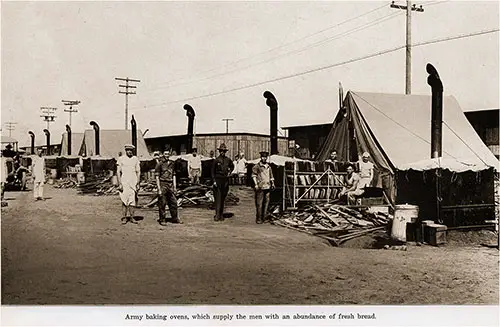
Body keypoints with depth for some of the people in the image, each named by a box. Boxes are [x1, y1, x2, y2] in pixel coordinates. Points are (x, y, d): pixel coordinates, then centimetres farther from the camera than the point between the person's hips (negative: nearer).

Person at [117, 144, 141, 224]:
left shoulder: (136, 159, 9)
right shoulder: (121, 159, 3)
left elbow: (138, 172, 9)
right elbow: (118, 172, 1)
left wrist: (138, 183, 1)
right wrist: (119, 184, -7)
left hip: (134, 183, 2)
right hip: (124, 182, -2)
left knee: (133, 200, 2)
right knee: (125, 200, -4)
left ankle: (131, 217, 8)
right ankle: (124, 217, 3)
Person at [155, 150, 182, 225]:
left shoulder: (172, 164, 12)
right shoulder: (160, 164, -5)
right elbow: (157, 177, -7)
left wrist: (174, 186, 12)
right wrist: (159, 189, -12)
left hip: (170, 185, 5)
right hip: (162, 184, -5)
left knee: (173, 202, 7)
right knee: (162, 203, 0)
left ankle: (175, 218, 17)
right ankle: (162, 220, 9)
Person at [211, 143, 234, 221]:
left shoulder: (228, 160, 7)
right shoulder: (216, 160, -3)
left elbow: (232, 166, 28)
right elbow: (212, 171, -1)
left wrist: (229, 172, 11)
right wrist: (214, 181, -9)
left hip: (225, 181, 4)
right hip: (218, 180, -4)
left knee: (223, 198, 9)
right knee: (218, 198, -8)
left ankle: (221, 214, 16)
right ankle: (217, 215, -9)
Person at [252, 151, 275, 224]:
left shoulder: (269, 167, 17)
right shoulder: (257, 166, 0)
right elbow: (253, 175, -3)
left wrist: (272, 183, 14)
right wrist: (256, 184, -13)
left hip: (267, 187, 6)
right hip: (260, 187, -5)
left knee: (266, 202, 6)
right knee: (259, 203, -6)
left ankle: (264, 217, 14)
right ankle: (259, 218, -1)